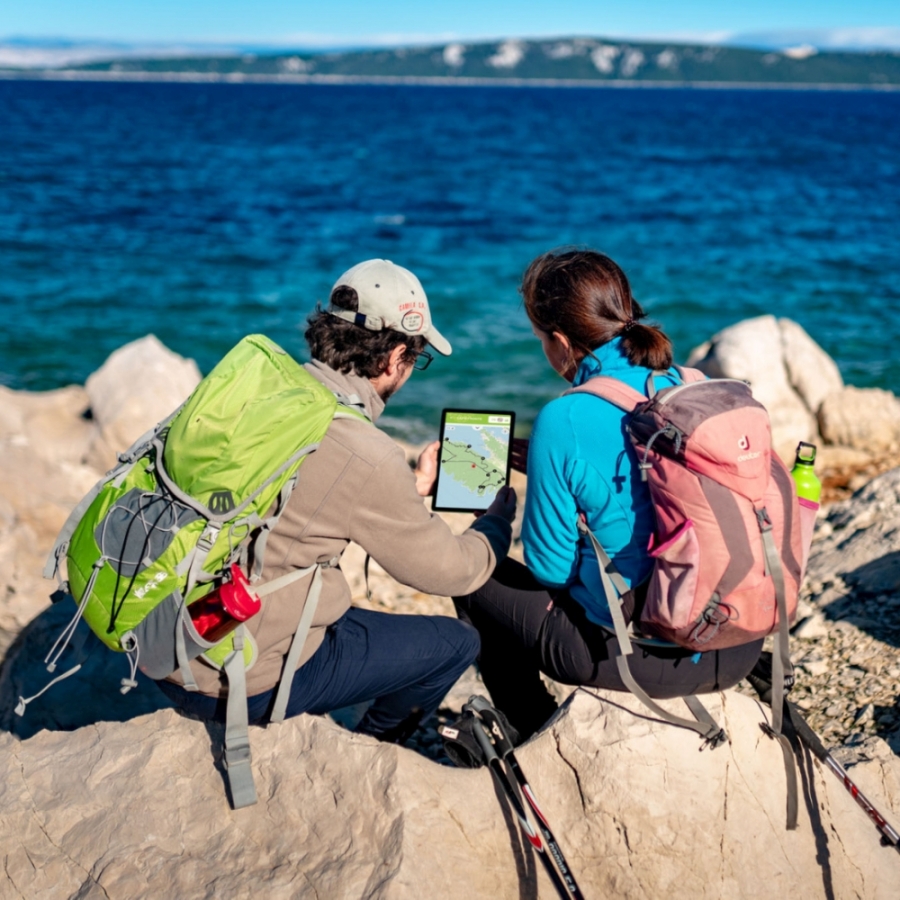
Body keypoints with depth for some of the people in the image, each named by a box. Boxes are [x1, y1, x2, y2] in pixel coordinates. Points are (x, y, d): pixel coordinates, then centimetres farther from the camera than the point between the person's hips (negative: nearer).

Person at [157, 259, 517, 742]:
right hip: (241, 688, -8)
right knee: (456, 642, 8)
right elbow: (451, 571, -6)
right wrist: (499, 518, 15)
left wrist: (409, 490, 27)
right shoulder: (366, 456, -21)